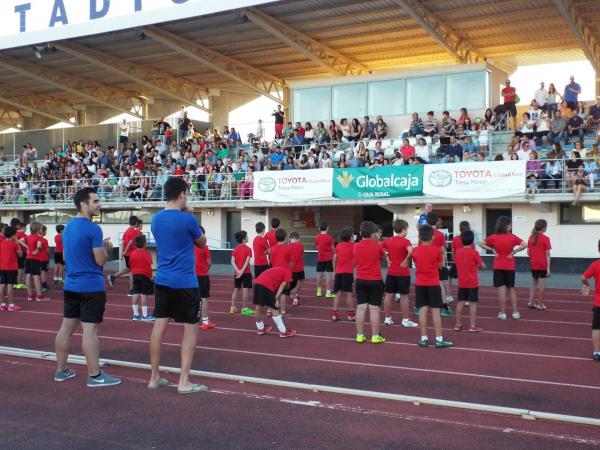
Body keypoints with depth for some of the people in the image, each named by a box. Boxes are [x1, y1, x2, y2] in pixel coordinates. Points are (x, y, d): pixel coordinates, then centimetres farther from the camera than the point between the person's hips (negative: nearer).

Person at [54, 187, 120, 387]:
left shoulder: (68, 227, 12)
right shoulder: (93, 228, -16)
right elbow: (100, 260, -16)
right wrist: (106, 248, 3)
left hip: (71, 285, 9)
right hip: (91, 286, -9)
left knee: (67, 327, 13)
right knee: (90, 330, -7)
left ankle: (61, 371, 22)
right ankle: (95, 376, -3)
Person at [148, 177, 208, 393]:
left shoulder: (156, 219, 5)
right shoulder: (187, 219, -14)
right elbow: (202, 243, 3)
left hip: (162, 280, 6)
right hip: (185, 282, -6)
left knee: (159, 325, 9)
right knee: (191, 329, 3)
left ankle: (154, 377, 16)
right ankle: (184, 382, 3)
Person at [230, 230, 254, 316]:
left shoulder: (235, 249, 5)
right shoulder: (248, 249, -9)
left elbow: (232, 261, -4)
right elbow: (247, 262, -17)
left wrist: (238, 271, -11)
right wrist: (242, 271, -17)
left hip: (237, 272, 5)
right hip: (246, 272, -5)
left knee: (236, 289, 13)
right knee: (245, 290, -2)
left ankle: (232, 308, 15)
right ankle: (244, 309, 0)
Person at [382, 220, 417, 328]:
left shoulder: (388, 240, 2)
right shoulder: (405, 241, -13)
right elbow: (411, 251, -31)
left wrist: (387, 259, 5)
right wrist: (406, 261, -16)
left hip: (391, 272, 5)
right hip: (403, 273, -5)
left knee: (389, 295, 10)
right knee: (404, 296, 3)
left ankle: (387, 318, 16)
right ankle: (405, 320, 8)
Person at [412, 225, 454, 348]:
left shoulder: (415, 251, -1)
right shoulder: (436, 250, -9)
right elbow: (441, 265, 2)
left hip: (420, 284, 3)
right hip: (433, 284, -3)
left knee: (423, 310, 5)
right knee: (435, 311, 0)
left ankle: (424, 338, 7)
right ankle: (439, 339, 1)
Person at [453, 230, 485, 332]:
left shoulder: (457, 252, -1)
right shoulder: (474, 253, -12)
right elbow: (482, 265, -6)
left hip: (461, 283, 4)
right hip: (472, 283, -4)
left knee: (460, 302, 11)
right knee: (473, 303, 0)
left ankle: (458, 324, 16)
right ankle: (473, 325, 1)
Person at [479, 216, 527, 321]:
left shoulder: (494, 237, -3)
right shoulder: (512, 237, -9)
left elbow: (481, 244, -3)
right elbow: (524, 245, -16)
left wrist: (492, 250, -6)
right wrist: (514, 251, -11)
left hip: (498, 267, 1)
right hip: (510, 267, 0)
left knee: (501, 288, 1)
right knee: (511, 289, 11)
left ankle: (502, 313, 2)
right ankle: (515, 312, 12)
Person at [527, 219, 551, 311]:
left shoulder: (531, 237, 4)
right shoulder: (545, 239, -10)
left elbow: (528, 252, 5)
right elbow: (547, 254, -12)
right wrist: (548, 267, -12)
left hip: (533, 264, 5)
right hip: (543, 265, -5)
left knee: (534, 283, 18)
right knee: (541, 284, 2)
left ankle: (531, 302, 17)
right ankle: (539, 304, 5)